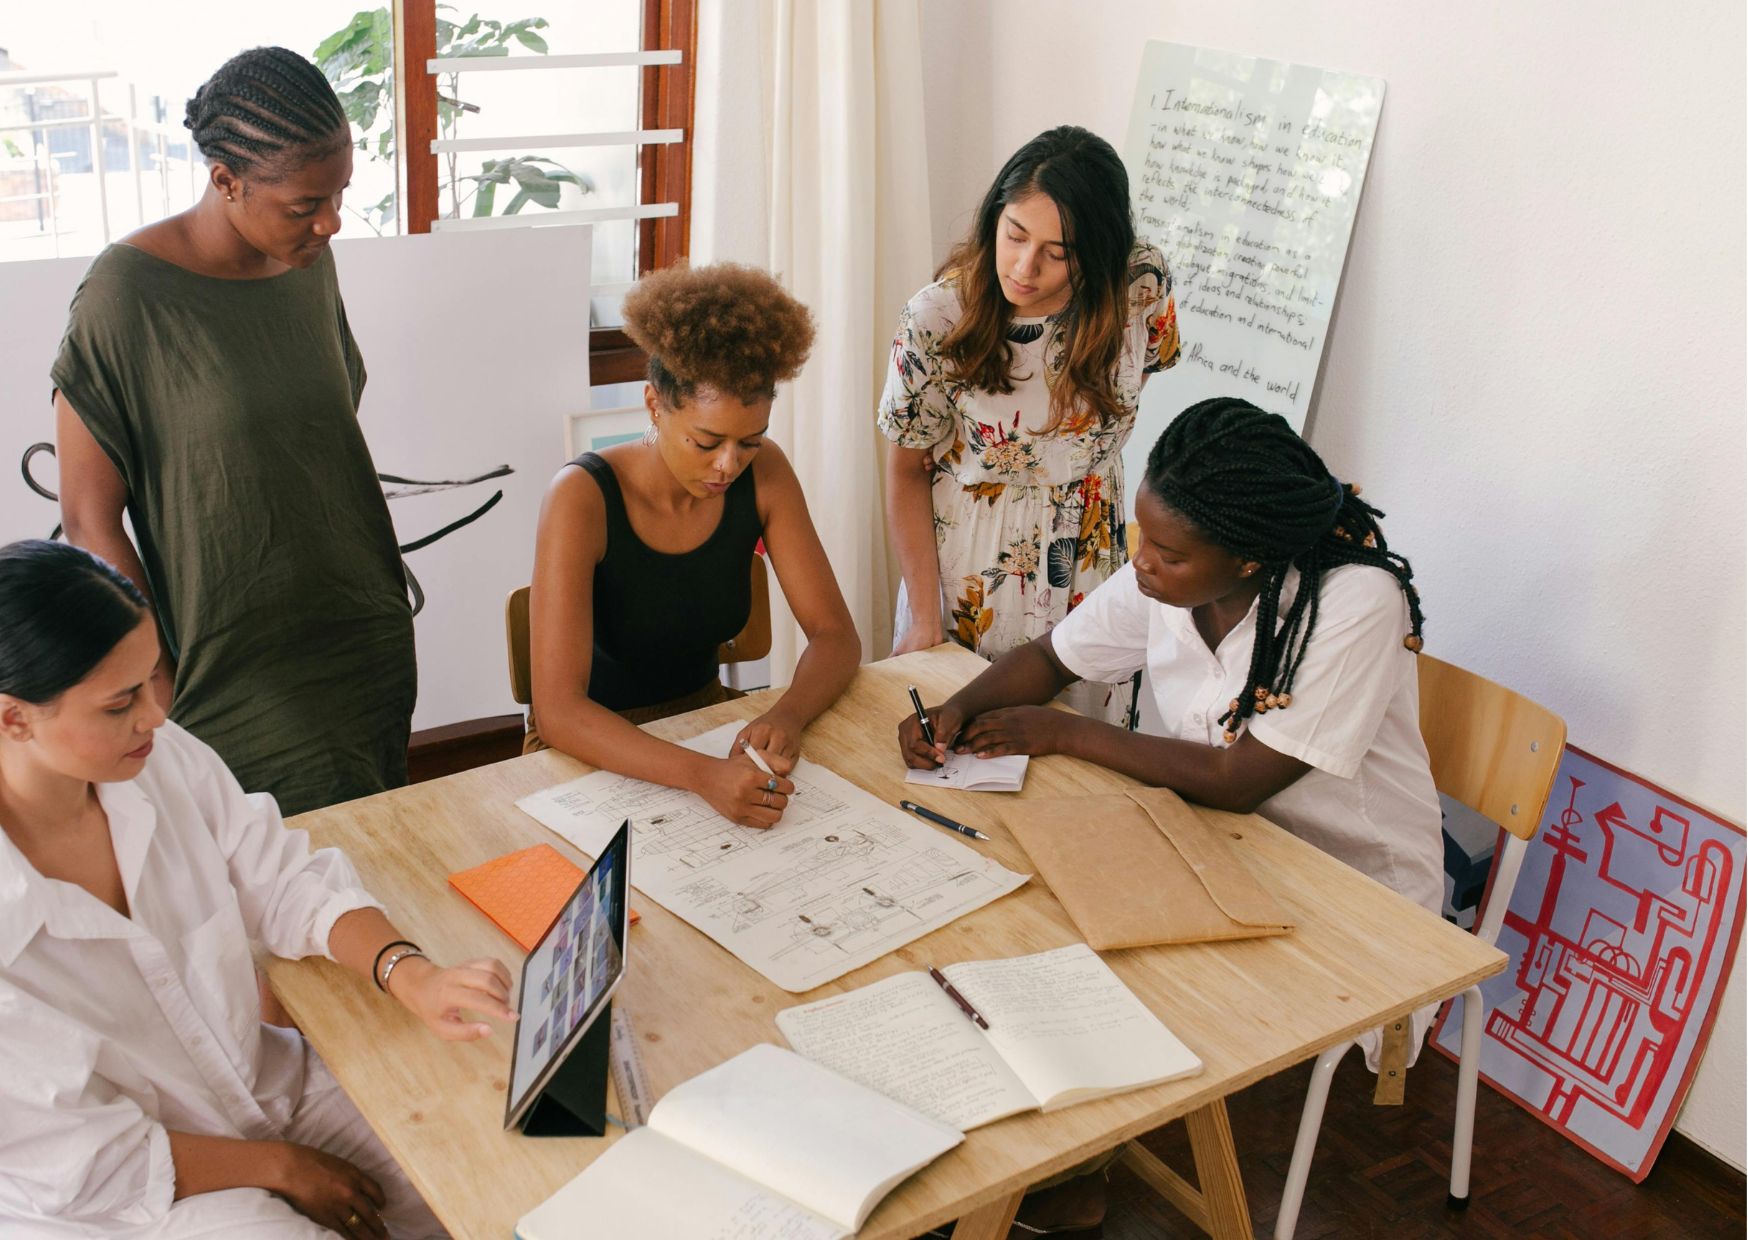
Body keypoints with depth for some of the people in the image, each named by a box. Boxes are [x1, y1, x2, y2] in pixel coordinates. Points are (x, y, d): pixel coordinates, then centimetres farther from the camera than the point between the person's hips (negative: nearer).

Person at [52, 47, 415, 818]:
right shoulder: (129, 294, -16)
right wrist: (163, 695, -12)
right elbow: (90, 521, -12)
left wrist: (381, 611, 14)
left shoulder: (309, 261, 2)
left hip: (368, 646, 6)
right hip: (240, 687, -6)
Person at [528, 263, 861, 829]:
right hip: (594, 747, -4)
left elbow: (835, 634, -6)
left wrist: (786, 716, -29)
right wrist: (702, 775, -46)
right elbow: (557, 709, -31)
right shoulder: (583, 497, -24)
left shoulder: (763, 474, -10)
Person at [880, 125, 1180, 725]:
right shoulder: (937, 318, -21)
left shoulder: (1143, 287, -17)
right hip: (965, 569, -1)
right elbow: (908, 472, -9)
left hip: (1088, 569, 2)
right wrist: (925, 620, -10)